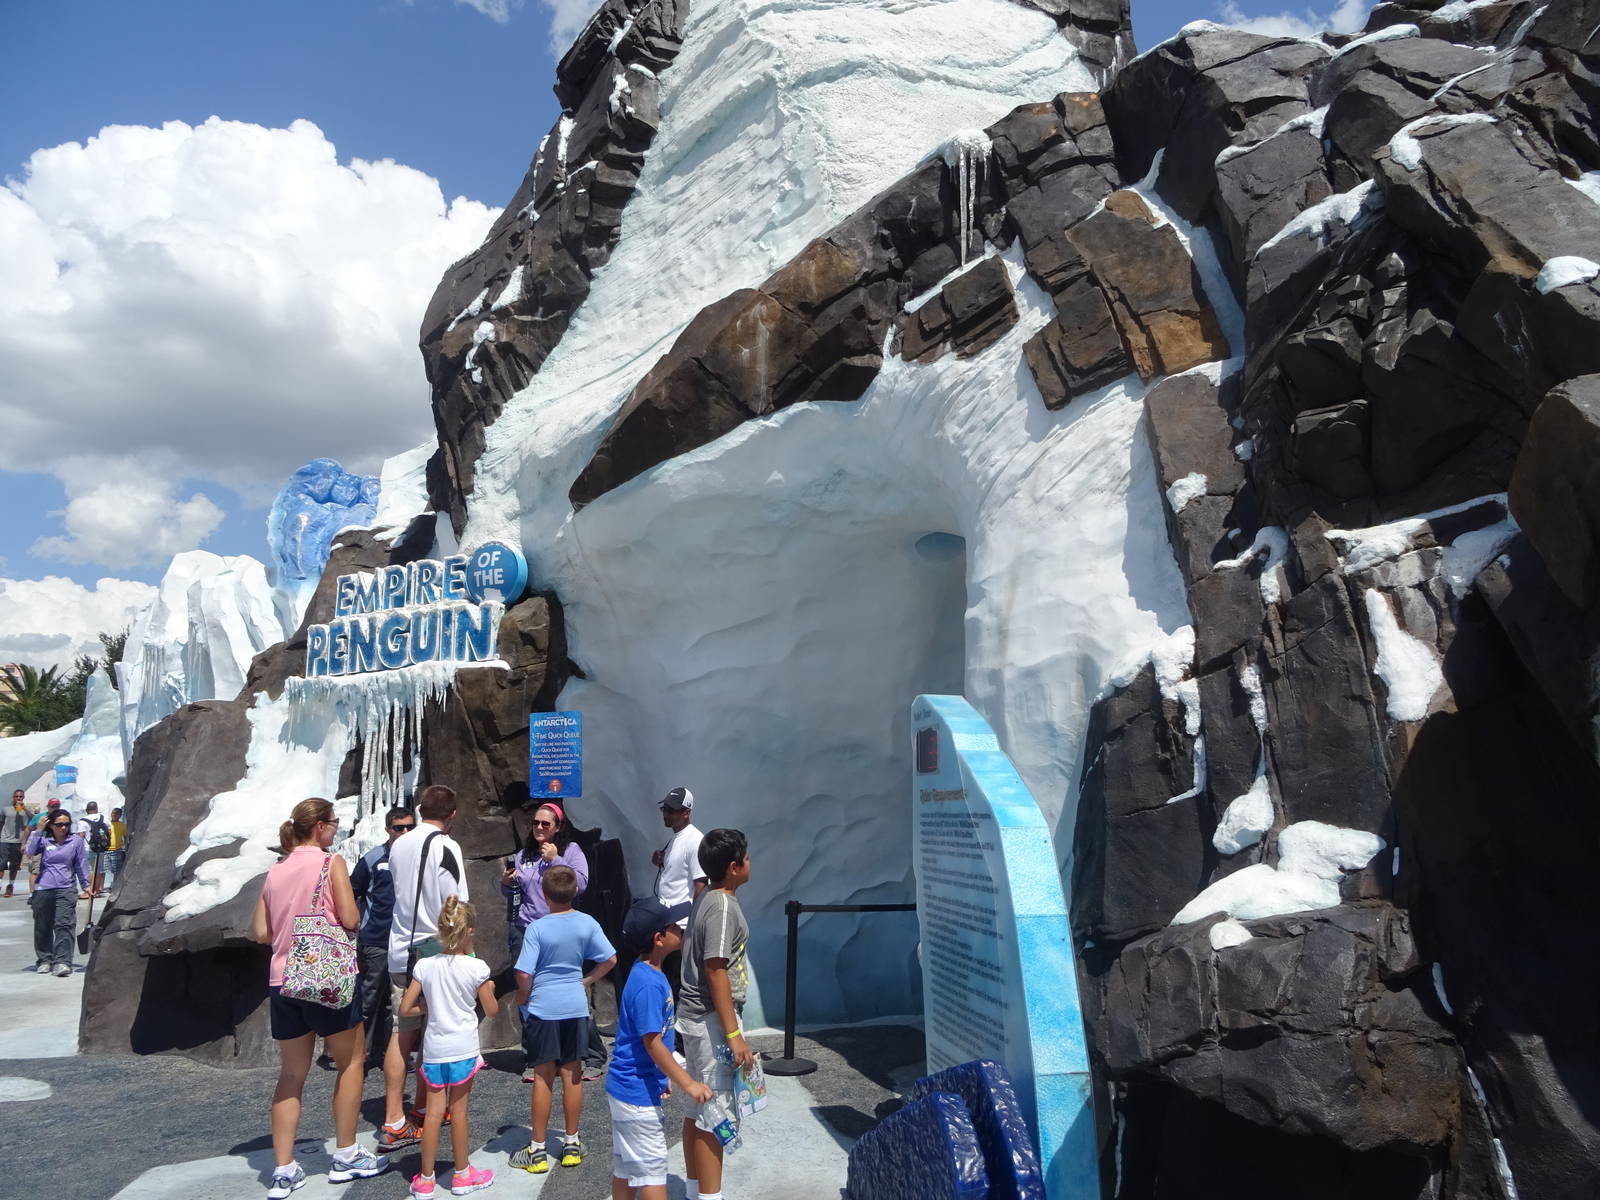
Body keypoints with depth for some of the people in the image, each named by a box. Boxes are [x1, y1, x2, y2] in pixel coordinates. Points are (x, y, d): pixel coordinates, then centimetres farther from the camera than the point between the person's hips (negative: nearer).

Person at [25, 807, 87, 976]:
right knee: (42, 927, 10)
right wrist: (38, 831, -15)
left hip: (66, 889, -1)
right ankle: (44, 960, 23)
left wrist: (86, 885, 11)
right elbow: (30, 851, -14)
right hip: (43, 889, 2)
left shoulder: (76, 841, 5)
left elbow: (81, 865, 11)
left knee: (64, 925, -10)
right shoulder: (44, 840, 5)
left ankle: (62, 962, -12)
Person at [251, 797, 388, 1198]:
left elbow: (262, 933, 8)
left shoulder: (275, 871, 9)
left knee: (292, 1074, 15)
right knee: (351, 1062, 11)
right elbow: (350, 920, -14)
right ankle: (346, 1156, 16)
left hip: (282, 980, 6)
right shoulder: (331, 863, -8)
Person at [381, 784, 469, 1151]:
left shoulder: (398, 845, 7)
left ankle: (393, 1121, 9)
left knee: (401, 1034, 9)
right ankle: (423, 1110, 18)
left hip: (399, 952, 6)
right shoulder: (446, 847, -14)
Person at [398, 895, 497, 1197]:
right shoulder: (477, 968, -11)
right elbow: (491, 1010, -3)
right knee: (458, 1110, 8)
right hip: (463, 1048, -2)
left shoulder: (424, 966, -3)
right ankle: (462, 1175, 22)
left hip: (433, 1048, 3)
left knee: (434, 1110, 9)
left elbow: (405, 1008, -1)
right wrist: (489, 989, 14)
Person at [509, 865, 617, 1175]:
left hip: (542, 1009, -3)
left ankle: (538, 1151, 15)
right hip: (576, 1007, 3)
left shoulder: (537, 929, -15)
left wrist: (523, 998, 2)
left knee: (543, 1076, 6)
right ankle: (571, 1144, 23)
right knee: (572, 1074, 12)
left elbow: (524, 975, -17)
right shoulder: (587, 924, -5)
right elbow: (610, 960, -2)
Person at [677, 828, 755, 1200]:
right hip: (711, 1020, -10)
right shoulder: (724, 907, -19)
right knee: (716, 1113, -3)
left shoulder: (705, 900, 10)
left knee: (698, 1108, 17)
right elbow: (716, 970, -23)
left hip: (695, 1017, 10)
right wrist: (734, 1034, -23)